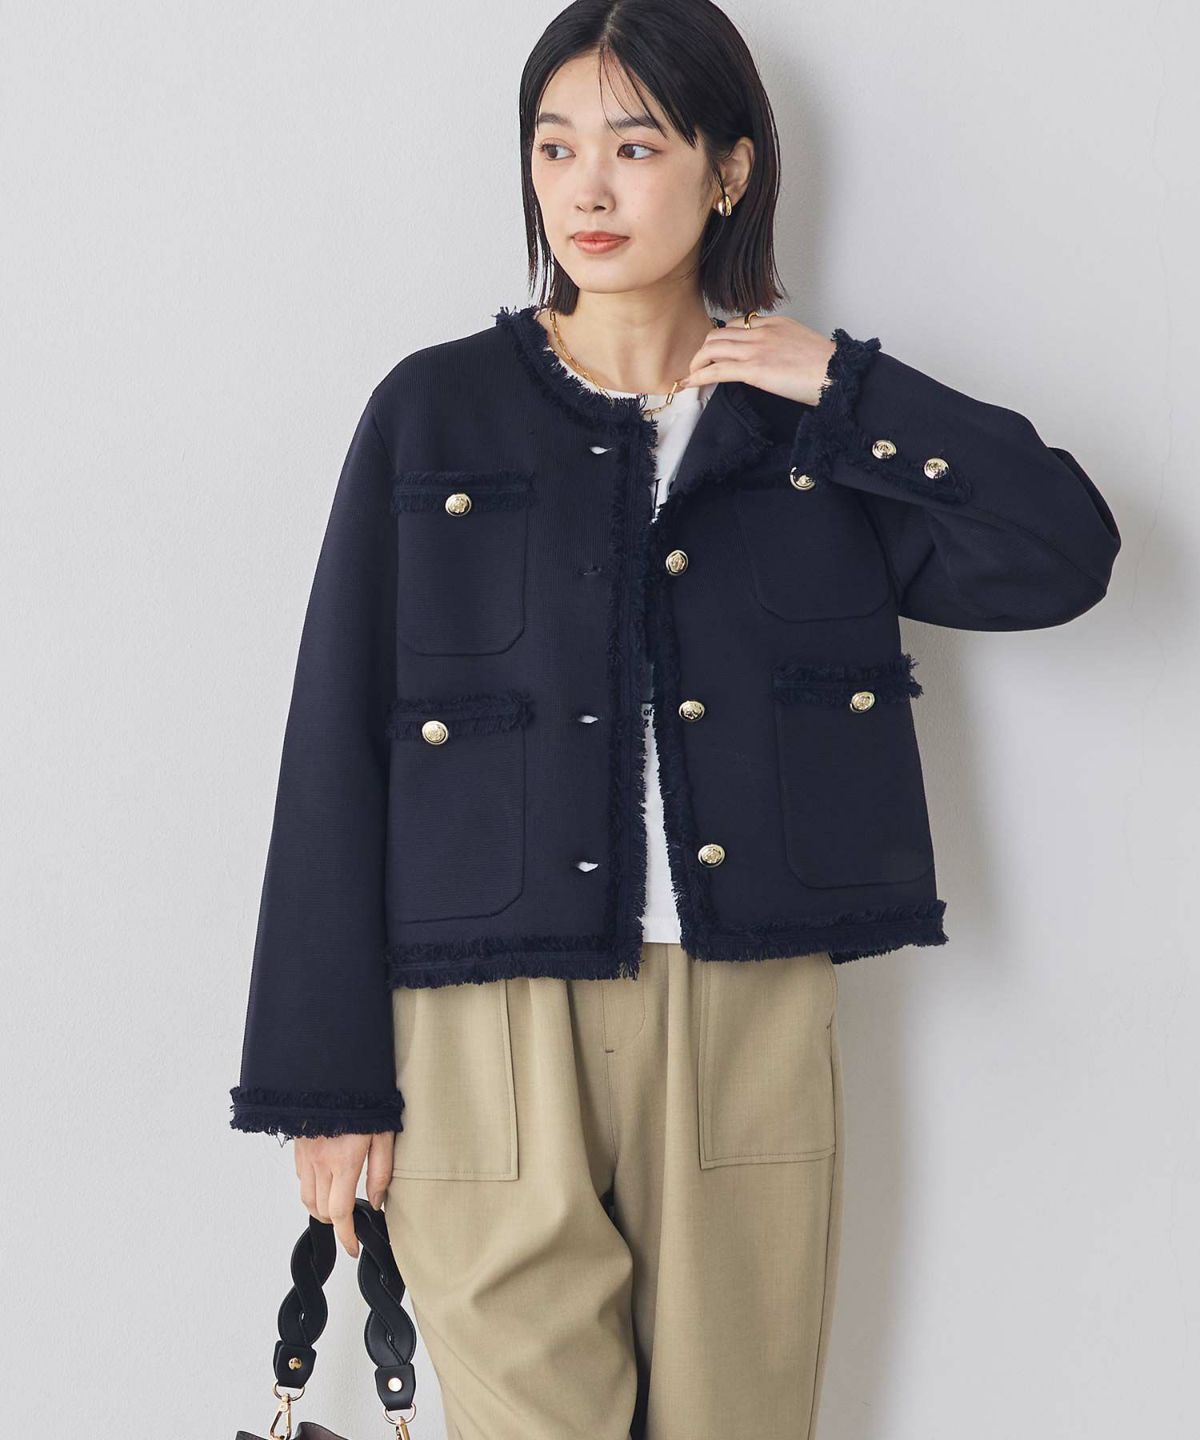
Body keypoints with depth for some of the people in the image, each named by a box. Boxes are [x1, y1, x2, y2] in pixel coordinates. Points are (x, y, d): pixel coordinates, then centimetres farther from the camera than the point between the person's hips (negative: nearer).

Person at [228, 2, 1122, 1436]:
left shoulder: (812, 422, 9)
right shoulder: (436, 414, 4)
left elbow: (1063, 556, -3)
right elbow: (339, 745, 1)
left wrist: (844, 387, -5)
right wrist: (328, 1075, -3)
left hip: (750, 1014, 2)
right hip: (493, 1032, -1)